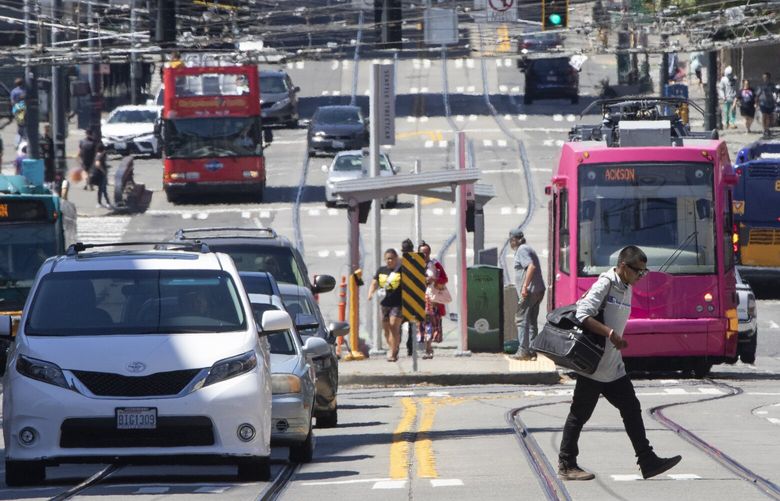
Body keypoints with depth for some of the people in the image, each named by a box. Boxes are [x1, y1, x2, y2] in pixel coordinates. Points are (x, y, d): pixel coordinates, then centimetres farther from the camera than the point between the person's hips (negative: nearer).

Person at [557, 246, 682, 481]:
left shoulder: (627, 289, 12)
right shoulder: (605, 284, -14)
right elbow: (583, 316, -23)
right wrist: (610, 334, -29)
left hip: (614, 368, 9)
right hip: (593, 365, -9)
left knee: (631, 409, 4)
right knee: (580, 414, 0)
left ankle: (647, 461, 4)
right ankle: (566, 464, 8)